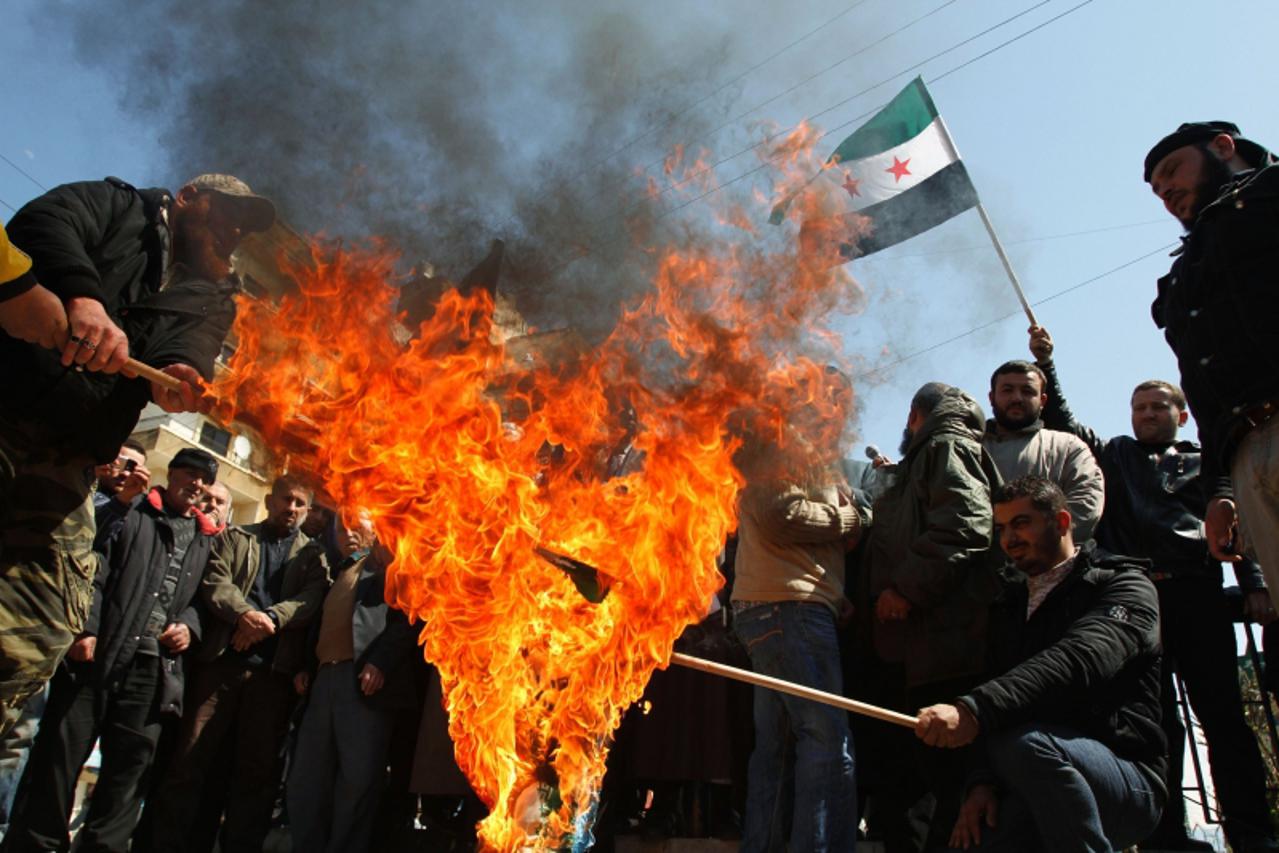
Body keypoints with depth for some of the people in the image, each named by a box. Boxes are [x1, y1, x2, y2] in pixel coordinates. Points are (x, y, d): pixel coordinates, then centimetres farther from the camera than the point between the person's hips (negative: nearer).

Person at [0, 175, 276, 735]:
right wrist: (82, 296, -25)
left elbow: (191, 349, 1)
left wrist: (174, 376, -24)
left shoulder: (213, 297, 23)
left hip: (62, 469, 4)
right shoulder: (117, 205, 16)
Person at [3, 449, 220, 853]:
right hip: (98, 653, -3)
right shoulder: (131, 514, 8)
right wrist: (85, 629, -12)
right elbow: (93, 572, -1)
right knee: (60, 755, 2)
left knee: (130, 766, 5)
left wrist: (189, 624, -1)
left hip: (154, 667, 3)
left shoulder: (206, 540, 17)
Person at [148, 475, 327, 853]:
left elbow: (313, 597, -1)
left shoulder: (313, 554, 15)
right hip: (221, 661, 0)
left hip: (275, 670, 0)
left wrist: (270, 618, -17)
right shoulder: (234, 538, 16)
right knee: (191, 759, 0)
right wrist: (244, 613, -18)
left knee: (257, 769, 4)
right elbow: (215, 581, 1)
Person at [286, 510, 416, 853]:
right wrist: (306, 666, 12)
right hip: (325, 678, 7)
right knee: (305, 778, 7)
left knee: (358, 779, -5)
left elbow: (408, 615, -7)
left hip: (366, 678, -7)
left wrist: (381, 661, -19)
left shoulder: (390, 563, 5)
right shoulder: (339, 572, 28)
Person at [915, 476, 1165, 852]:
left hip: (1128, 781, -4)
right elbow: (997, 700, 10)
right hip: (1037, 799, 4)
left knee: (1020, 742, -34)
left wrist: (973, 710, -38)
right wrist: (982, 782, -10)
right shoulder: (1009, 606, 17)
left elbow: (1077, 661, -24)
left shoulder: (1125, 587, -2)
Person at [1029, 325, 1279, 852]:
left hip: (1198, 594, 0)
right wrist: (1046, 365, 7)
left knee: (1222, 711, -2)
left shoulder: (1203, 464, 20)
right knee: (1156, 718, 0)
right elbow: (1062, 421, 16)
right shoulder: (1114, 455, 21)